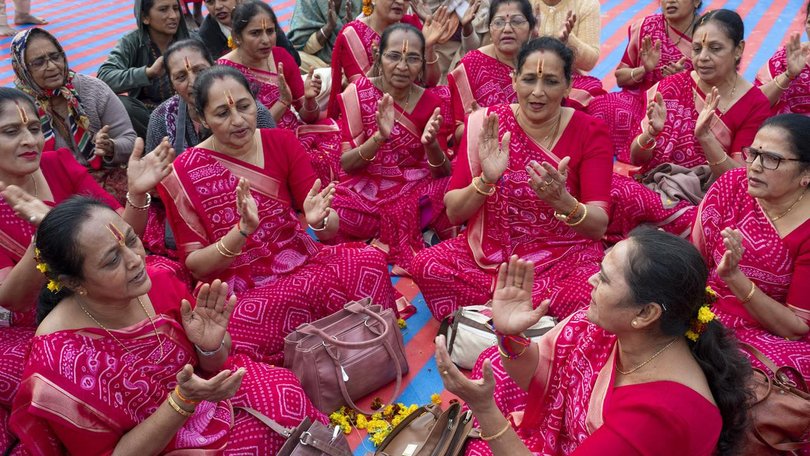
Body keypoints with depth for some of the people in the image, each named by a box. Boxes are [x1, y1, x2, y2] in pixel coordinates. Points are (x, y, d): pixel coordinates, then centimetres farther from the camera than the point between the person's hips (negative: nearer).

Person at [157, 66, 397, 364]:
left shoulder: (281, 142, 1)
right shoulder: (182, 174, -7)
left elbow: (332, 228, -1)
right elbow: (194, 265, -7)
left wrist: (319, 219, -26)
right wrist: (243, 230, -24)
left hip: (303, 262, 3)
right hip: (241, 292, -2)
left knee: (371, 260, -26)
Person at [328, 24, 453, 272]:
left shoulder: (430, 103, -1)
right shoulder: (358, 92, -6)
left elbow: (444, 174, -4)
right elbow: (345, 164, -10)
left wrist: (431, 143, -25)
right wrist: (380, 136, -28)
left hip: (419, 191, 1)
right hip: (368, 190, -1)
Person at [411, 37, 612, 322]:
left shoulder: (589, 132, -5)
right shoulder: (485, 124, -3)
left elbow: (599, 226, -10)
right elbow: (453, 212, -5)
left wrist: (562, 201, -31)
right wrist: (486, 180, -25)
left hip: (565, 259, 0)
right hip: (489, 253, 1)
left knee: (587, 297, -34)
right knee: (426, 265, -26)